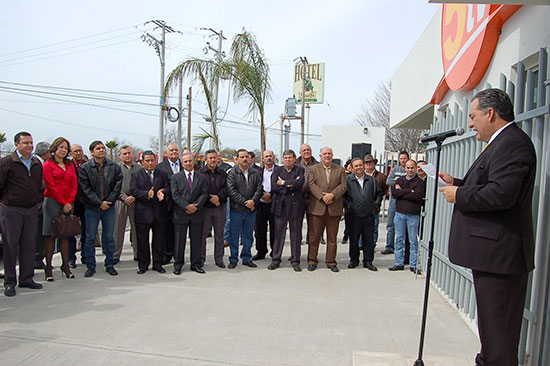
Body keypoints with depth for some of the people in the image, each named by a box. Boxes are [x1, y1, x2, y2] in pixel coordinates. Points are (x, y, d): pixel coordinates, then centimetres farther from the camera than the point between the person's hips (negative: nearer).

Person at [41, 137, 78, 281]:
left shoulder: (70, 165, 15)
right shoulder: (47, 165, 0)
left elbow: (74, 185, 8)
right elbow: (51, 186, -7)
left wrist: (69, 202, -5)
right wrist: (63, 203, -11)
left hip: (68, 203, 4)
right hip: (52, 202, -4)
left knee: (65, 235, 6)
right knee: (51, 235, -2)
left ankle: (65, 265, 10)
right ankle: (48, 267, 3)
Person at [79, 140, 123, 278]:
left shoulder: (114, 167, 3)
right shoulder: (85, 168, -2)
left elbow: (118, 186, 0)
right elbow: (85, 189, -7)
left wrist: (109, 201, -8)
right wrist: (100, 203, -12)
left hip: (109, 207, 2)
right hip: (92, 208, -1)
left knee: (109, 237, 8)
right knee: (90, 238, 4)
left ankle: (109, 265, 19)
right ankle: (90, 266, 16)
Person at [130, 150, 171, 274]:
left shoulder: (163, 174, 8)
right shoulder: (136, 174, 4)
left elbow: (168, 188, -2)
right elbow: (133, 190, -8)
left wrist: (162, 192, -24)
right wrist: (147, 194, -23)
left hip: (159, 213, 1)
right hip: (142, 213, -1)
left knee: (159, 240, 8)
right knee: (142, 241, 7)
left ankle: (158, 264, 20)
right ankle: (143, 265, 20)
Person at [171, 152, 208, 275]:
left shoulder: (202, 178, 10)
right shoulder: (175, 177, 5)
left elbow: (204, 194, 1)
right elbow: (175, 195, -5)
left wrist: (196, 206, -13)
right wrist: (186, 206, -16)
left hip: (197, 214, 2)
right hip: (180, 214, -1)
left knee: (196, 241, 7)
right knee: (179, 241, 5)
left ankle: (196, 264, 19)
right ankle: (178, 265, 17)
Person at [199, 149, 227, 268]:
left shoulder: (222, 173, 8)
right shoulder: (200, 173, -2)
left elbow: (226, 188, 0)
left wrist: (218, 197, -15)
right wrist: (211, 199, -12)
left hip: (219, 207, 3)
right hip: (205, 208, -3)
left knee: (219, 234, 8)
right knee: (202, 234, 4)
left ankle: (219, 259, 18)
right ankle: (201, 258, 17)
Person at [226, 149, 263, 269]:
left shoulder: (255, 173, 9)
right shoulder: (232, 173, -3)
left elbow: (259, 188, 3)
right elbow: (231, 191, -11)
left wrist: (253, 200, -14)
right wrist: (244, 202, -15)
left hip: (251, 209, 3)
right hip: (236, 209, -3)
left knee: (248, 235, 12)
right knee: (234, 235, 4)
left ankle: (246, 258, 24)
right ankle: (233, 259, 16)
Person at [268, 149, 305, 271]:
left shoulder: (300, 170, 7)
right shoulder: (277, 170, 12)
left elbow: (300, 183, -13)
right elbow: (273, 186, -3)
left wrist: (284, 183, -7)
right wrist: (291, 185, -10)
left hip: (295, 206, -1)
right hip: (280, 205, 1)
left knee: (296, 234, 5)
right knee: (279, 233, 5)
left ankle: (295, 261, 15)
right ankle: (276, 260, 15)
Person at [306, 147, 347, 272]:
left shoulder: (340, 170, 12)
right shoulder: (313, 169, 8)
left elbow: (344, 185, 1)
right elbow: (311, 185, -4)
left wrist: (332, 195, -14)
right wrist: (322, 196, -16)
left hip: (334, 208, 1)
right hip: (317, 207, -1)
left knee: (332, 237, 8)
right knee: (314, 236, 3)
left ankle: (331, 262, 19)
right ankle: (312, 261, 15)